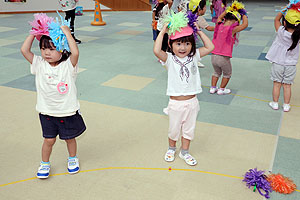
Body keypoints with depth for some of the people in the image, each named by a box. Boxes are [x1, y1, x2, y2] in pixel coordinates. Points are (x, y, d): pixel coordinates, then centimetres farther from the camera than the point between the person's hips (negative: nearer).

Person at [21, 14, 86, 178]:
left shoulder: (68, 65, -15)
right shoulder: (39, 64, -5)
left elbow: (75, 53, -34)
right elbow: (24, 50, -13)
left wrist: (67, 33, -25)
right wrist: (34, 33, -11)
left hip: (68, 111, -2)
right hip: (47, 112, 2)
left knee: (70, 138, 16)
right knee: (49, 140, 12)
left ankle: (73, 159, 43)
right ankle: (44, 163, 35)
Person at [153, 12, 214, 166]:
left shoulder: (194, 56, 0)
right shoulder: (170, 59, -11)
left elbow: (210, 47, -4)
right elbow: (156, 51, -29)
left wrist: (199, 31, -5)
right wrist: (162, 32, -22)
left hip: (191, 102, 3)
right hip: (175, 103, -3)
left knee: (189, 129, 17)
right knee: (174, 129, 16)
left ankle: (184, 152, 39)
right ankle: (171, 149, 44)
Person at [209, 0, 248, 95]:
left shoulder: (219, 25, 0)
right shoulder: (232, 29, -15)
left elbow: (219, 18, 23)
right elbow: (245, 24, -9)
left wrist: (228, 9, 22)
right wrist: (244, 14, 5)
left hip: (213, 56, 5)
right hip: (224, 58, -5)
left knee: (217, 72, 29)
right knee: (227, 74, 22)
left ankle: (212, 88, 31)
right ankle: (221, 89, 27)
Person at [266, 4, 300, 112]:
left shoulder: (281, 31, -16)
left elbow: (276, 19, 0)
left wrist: (285, 9, 2)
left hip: (278, 63, -1)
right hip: (291, 65, 1)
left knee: (277, 84, 10)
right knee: (287, 85, 10)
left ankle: (275, 103, 20)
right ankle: (286, 105, 19)